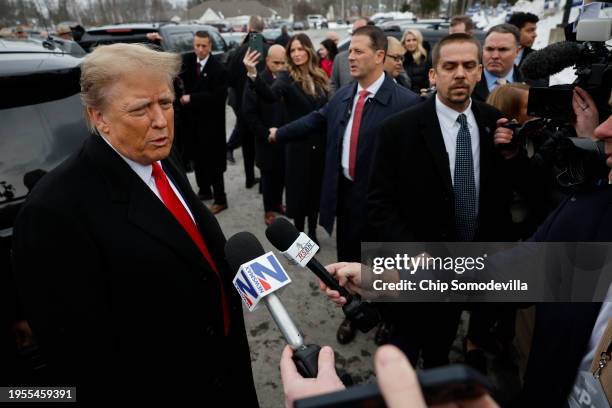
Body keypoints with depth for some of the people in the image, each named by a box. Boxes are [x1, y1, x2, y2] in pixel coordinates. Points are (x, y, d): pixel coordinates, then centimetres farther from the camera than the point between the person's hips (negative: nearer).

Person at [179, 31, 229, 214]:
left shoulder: (218, 68, -15)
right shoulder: (187, 60, 4)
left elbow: (218, 96, -22)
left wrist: (191, 98, -19)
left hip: (210, 122, -6)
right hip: (192, 118, 6)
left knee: (212, 161, -1)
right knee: (197, 157, 17)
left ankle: (220, 199, 10)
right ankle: (204, 189, 35)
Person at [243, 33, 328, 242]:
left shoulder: (319, 76, 5)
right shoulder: (286, 77, -9)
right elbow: (270, 95, -30)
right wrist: (253, 75, -48)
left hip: (320, 143, 4)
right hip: (299, 144, -4)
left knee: (316, 189, 14)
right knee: (300, 190, 7)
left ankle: (312, 232, 30)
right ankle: (299, 234, 24)